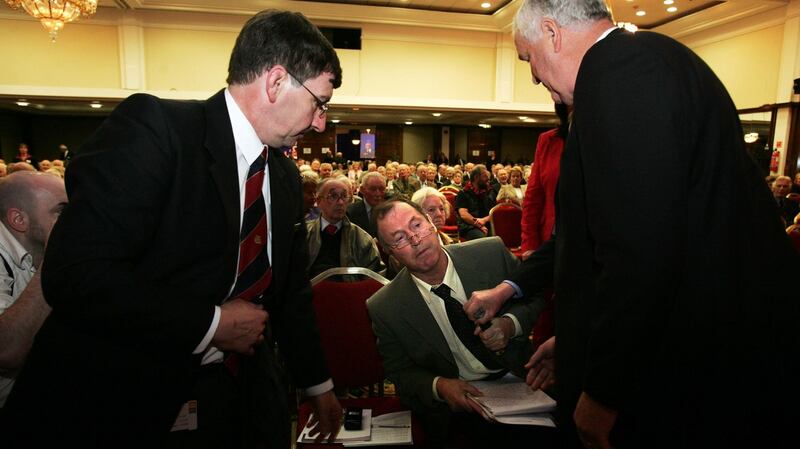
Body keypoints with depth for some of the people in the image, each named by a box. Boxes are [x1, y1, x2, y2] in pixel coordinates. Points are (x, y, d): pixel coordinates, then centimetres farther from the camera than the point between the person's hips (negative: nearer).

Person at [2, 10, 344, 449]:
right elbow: (74, 273, -24)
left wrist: (319, 386, 20)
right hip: (108, 401, -5)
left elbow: (291, 292, 14)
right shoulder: (151, 126, -16)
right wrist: (211, 324, -18)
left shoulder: (286, 177, 5)